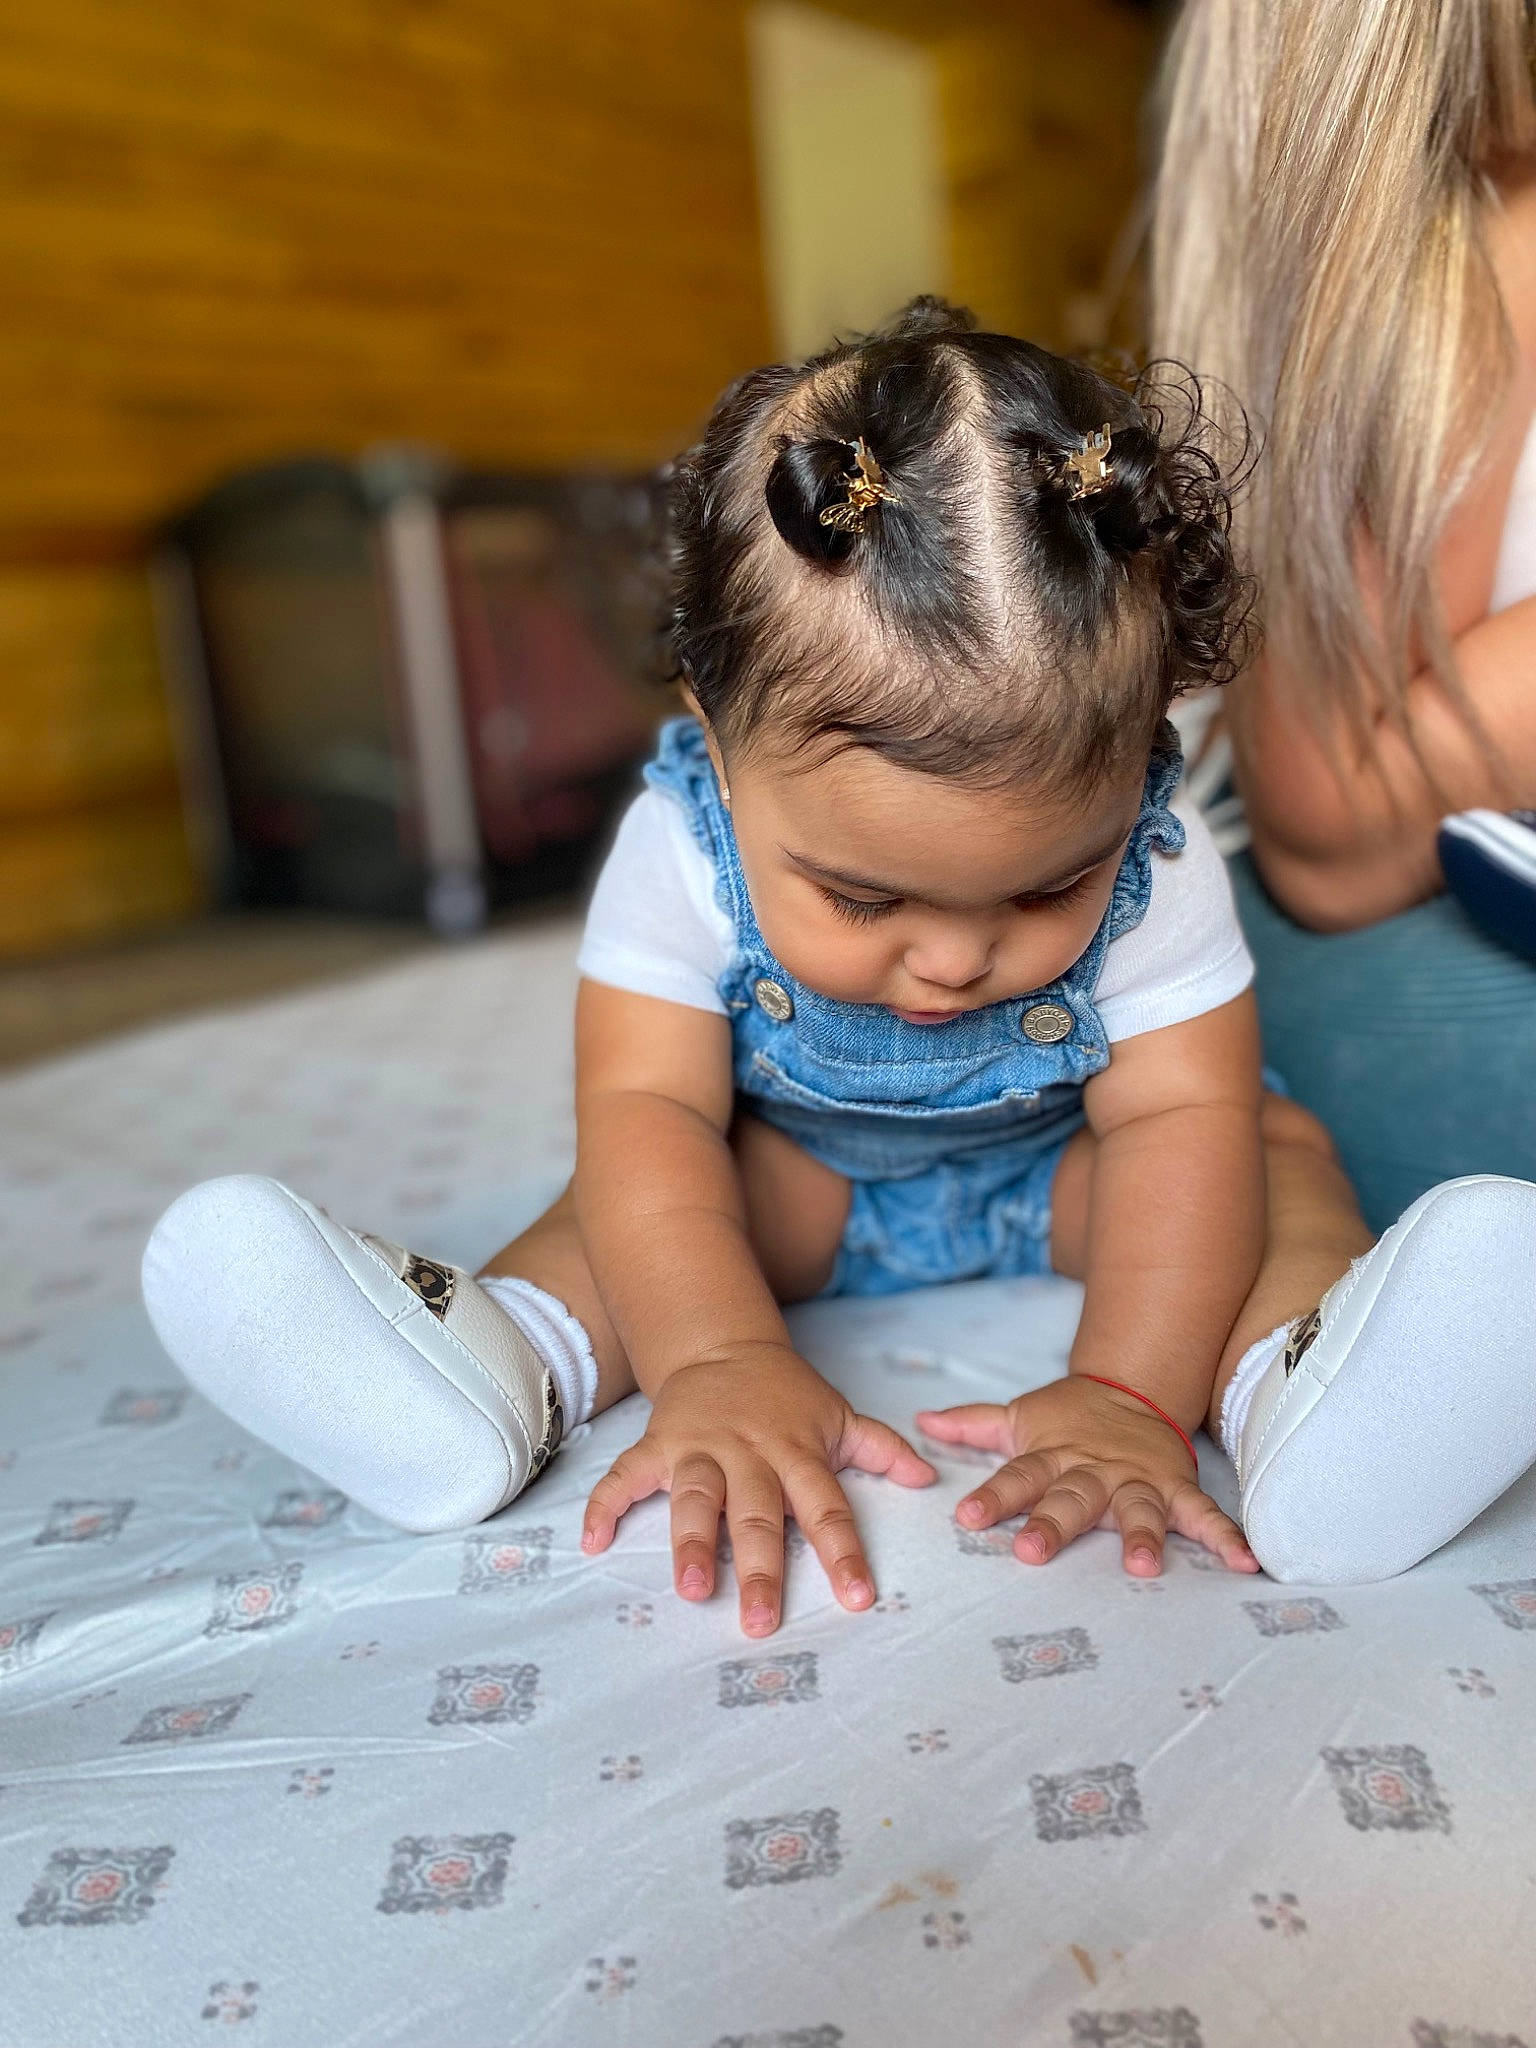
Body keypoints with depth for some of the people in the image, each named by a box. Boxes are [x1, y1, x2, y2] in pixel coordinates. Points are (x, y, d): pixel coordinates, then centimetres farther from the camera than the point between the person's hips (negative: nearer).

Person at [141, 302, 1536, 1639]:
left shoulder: (1150, 865, -28)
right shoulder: (685, 848, -29)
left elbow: (1181, 1115, -31)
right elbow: (645, 1110, -33)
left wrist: (1129, 1392, -45)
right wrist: (721, 1364, -47)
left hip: (1061, 1176, 0)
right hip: (805, 1180, 1)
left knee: (1274, 1151, -22)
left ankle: (1298, 1376, -44)